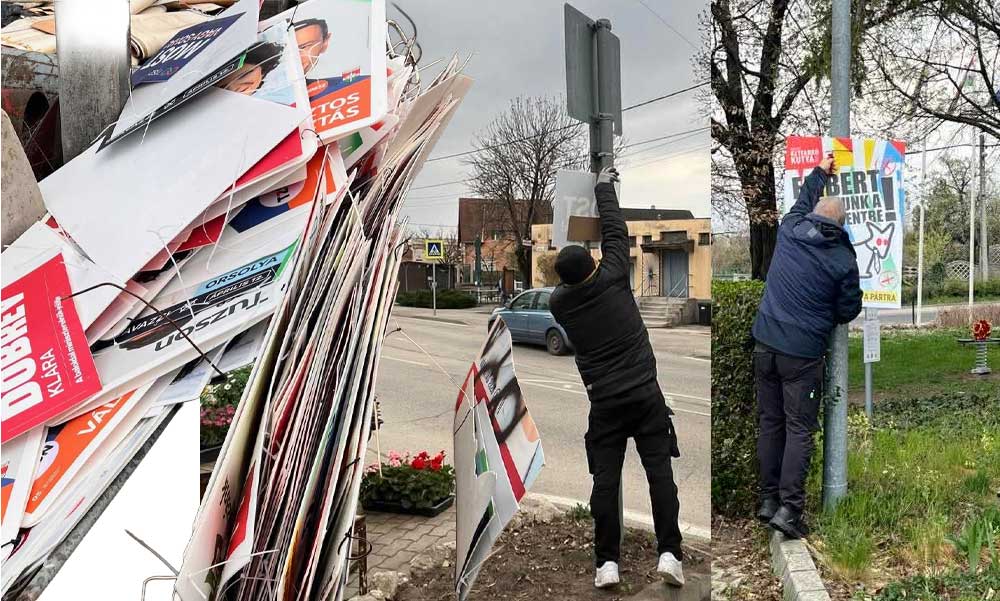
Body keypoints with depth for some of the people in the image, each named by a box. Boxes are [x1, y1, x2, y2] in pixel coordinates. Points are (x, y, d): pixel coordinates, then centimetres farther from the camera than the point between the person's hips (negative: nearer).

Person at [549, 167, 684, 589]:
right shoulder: (612, 278, -3)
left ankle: (607, 562, 2)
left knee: (605, 480, 3)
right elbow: (615, 232, 9)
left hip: (604, 402, 1)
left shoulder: (558, 304, 1)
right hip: (645, 395, -1)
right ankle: (669, 553, -4)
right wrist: (604, 186, 21)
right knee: (660, 472, 1)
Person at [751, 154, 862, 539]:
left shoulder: (789, 230, 3)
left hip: (765, 344, 4)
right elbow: (848, 312, 3)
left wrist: (819, 172, 42)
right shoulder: (843, 260, -7)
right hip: (802, 353, -4)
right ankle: (789, 507, -3)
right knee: (800, 428, 1)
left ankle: (768, 499, 17)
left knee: (770, 422, 12)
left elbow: (803, 201, 26)